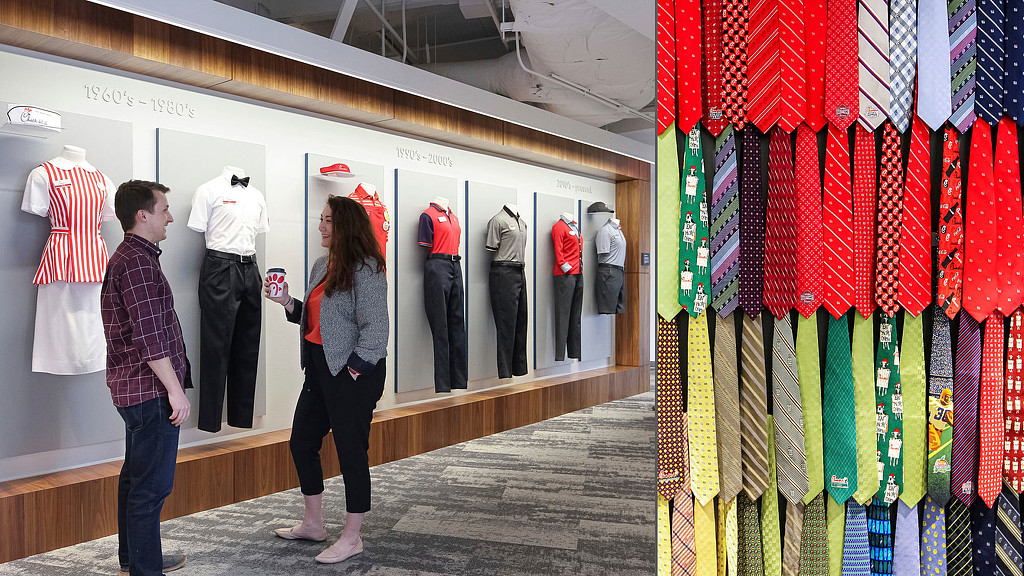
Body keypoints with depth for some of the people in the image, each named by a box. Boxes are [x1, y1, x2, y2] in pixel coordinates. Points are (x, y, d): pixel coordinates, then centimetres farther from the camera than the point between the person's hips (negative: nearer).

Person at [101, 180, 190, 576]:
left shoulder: (126, 257, 18)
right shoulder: (138, 261, -17)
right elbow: (150, 337, -23)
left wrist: (172, 385, 24)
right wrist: (175, 390, -20)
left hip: (134, 390, 11)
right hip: (151, 390, -11)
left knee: (136, 476, 19)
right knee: (152, 483, -4)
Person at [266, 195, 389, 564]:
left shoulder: (365, 270, -15)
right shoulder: (322, 265, 13)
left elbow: (375, 328, -18)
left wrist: (355, 369, -19)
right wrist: (287, 302, 5)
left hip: (352, 372, -10)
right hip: (319, 367, 10)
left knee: (351, 450, 0)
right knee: (302, 441, 16)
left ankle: (351, 537, 14)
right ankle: (313, 523, 33)